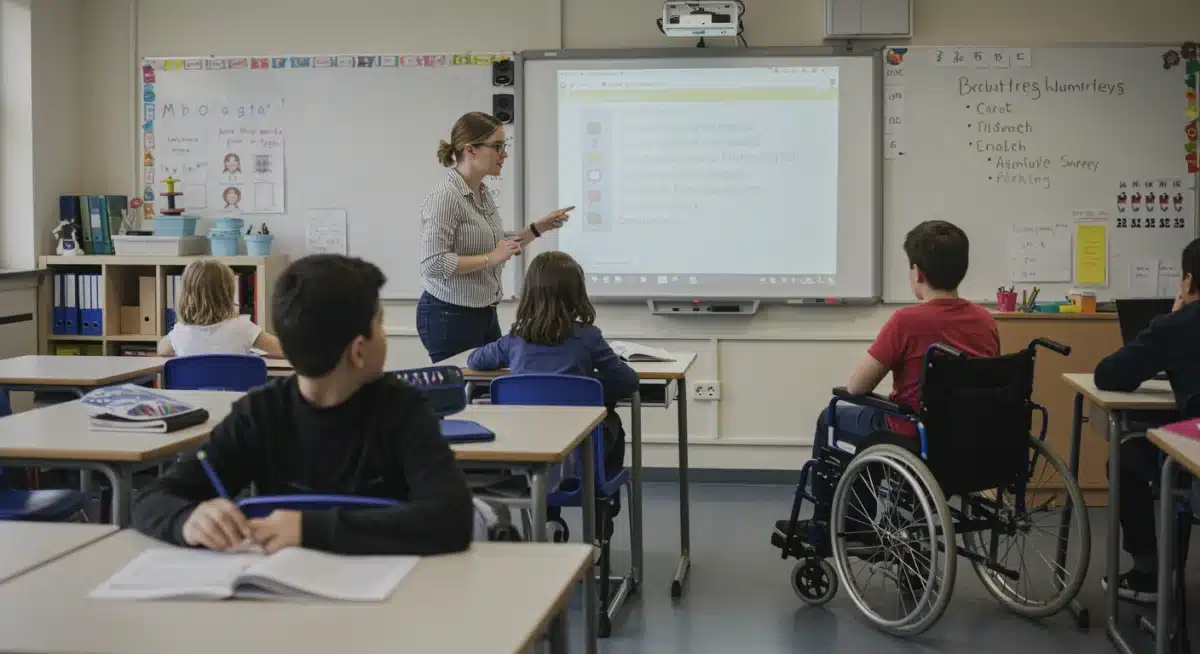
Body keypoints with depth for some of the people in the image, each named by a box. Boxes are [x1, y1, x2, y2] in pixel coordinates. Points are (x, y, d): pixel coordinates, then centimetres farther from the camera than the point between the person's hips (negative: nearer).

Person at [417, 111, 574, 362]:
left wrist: (539, 228, 11)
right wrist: (489, 259, -22)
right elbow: (433, 263, -25)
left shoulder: (483, 192, 9)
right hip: (449, 317, -9)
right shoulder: (445, 196, -18)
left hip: (485, 315, 9)